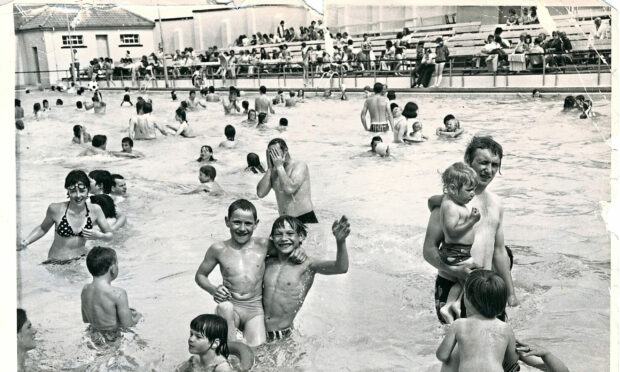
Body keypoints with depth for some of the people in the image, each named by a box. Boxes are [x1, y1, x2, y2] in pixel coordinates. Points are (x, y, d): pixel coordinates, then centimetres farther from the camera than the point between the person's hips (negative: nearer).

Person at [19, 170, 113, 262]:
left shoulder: (95, 210, -7)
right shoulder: (56, 209, -11)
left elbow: (109, 235, 4)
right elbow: (42, 229, 9)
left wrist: (98, 235, -16)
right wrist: (25, 242, -3)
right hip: (56, 263, -1)